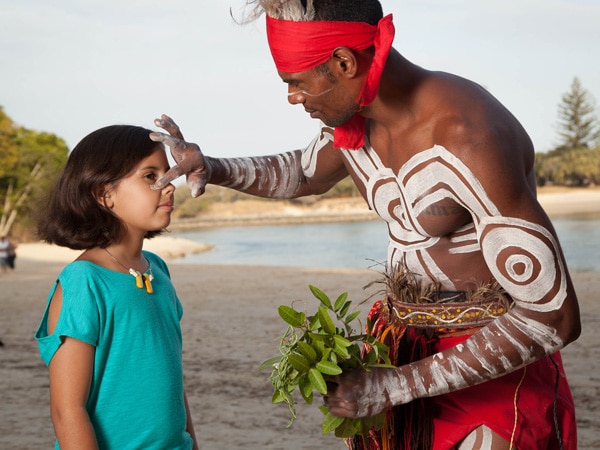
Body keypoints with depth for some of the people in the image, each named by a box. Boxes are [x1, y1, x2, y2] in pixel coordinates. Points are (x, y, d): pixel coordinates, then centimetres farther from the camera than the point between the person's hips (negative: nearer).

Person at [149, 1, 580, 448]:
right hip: (401, 345, 7)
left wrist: (397, 385, -24)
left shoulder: (467, 140, -28)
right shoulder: (353, 120, -2)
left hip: (492, 364, -7)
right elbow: (304, 173, 23)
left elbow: (554, 318, -27)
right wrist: (214, 168, 2)